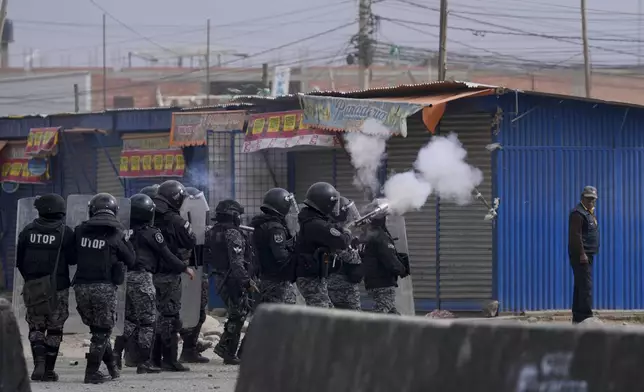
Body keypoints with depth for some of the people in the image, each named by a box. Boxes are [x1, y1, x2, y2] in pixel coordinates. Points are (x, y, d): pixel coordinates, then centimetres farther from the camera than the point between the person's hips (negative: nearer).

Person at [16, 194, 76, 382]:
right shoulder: (65, 232, -9)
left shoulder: (28, 231, -1)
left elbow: (19, 261, 3)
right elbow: (73, 259, -7)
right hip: (57, 288, -2)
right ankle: (49, 370, 9)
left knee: (36, 327, 11)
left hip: (32, 287, 2)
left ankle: (39, 361, -10)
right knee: (54, 330, 9)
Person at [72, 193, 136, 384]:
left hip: (81, 287, 4)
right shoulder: (117, 233, -6)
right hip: (104, 287, -3)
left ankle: (111, 366, 22)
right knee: (102, 330, 5)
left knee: (98, 329, 17)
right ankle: (92, 372, 1)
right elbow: (130, 260, 2)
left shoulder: (81, 230, 3)